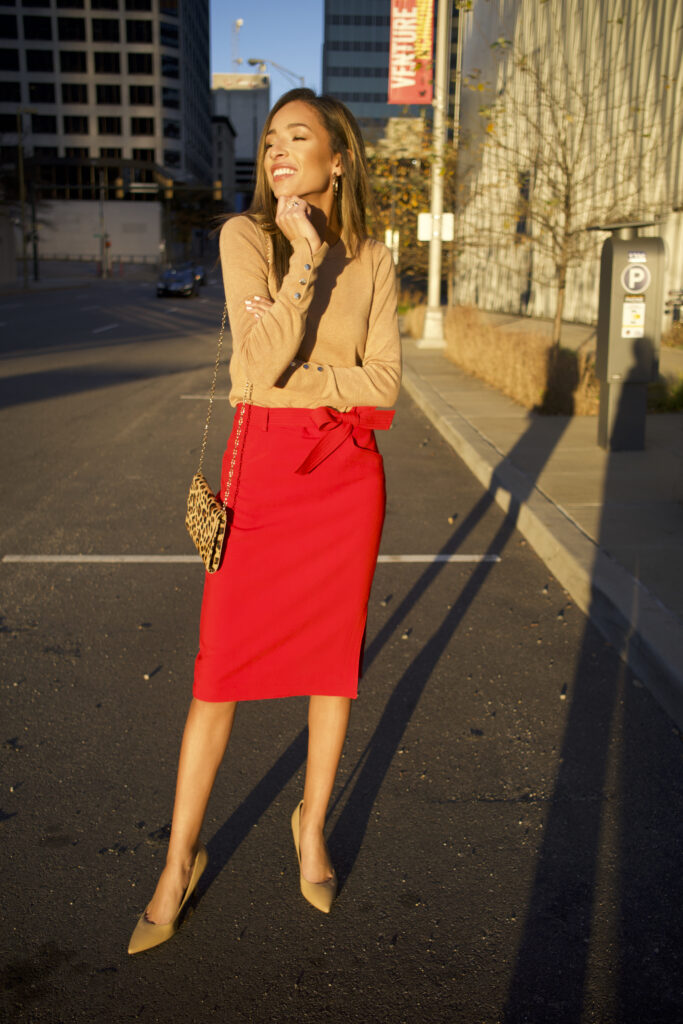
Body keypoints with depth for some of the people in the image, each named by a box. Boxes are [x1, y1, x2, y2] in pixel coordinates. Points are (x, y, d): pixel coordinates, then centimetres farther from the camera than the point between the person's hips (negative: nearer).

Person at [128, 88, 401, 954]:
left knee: (334, 655, 11)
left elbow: (383, 382, -1)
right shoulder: (245, 236, -2)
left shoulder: (371, 260, 5)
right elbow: (262, 362, -14)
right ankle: (181, 860, 20)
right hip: (263, 464, -2)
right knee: (221, 665, 2)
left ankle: (312, 824, 34)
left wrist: (295, 378, -11)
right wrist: (306, 256, -16)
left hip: (347, 470, 2)